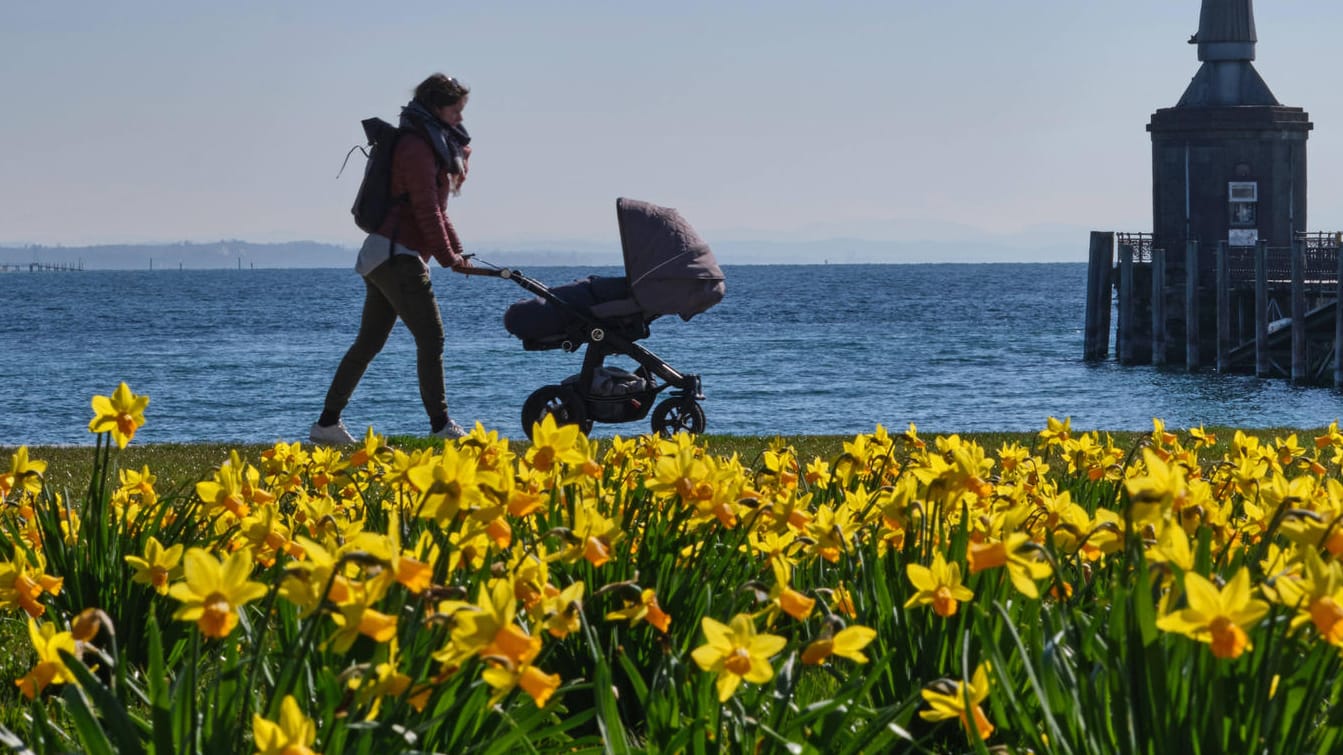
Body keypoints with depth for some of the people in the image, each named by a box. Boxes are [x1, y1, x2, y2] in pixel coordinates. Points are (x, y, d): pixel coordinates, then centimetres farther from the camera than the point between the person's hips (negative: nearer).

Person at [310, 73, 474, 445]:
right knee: (430, 338, -10)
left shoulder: (429, 145, 20)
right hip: (396, 255, -11)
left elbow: (435, 209, 25)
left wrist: (456, 250, 17)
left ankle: (328, 424, 15)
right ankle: (441, 425, -11)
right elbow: (426, 209, -16)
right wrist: (447, 257, -9)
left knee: (369, 342, 12)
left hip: (383, 256, 11)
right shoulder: (416, 147, -12)